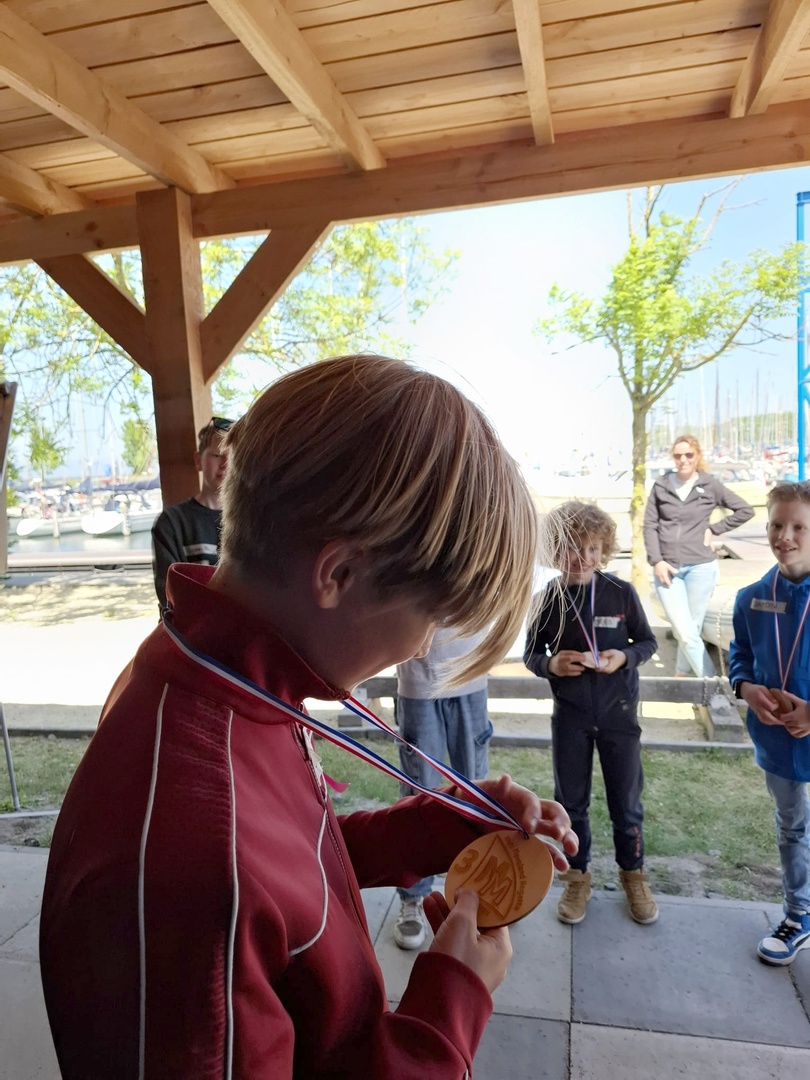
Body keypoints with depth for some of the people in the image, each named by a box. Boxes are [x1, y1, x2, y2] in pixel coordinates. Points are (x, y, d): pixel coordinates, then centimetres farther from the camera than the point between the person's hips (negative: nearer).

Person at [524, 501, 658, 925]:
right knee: (571, 801, 14)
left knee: (626, 799, 14)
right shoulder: (549, 600, -8)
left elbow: (648, 641, 2)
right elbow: (530, 654, 2)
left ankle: (632, 872, 38)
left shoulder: (622, 593, -10)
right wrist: (550, 664, -20)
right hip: (569, 715, 1)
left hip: (618, 712, 0)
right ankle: (577, 875, 36)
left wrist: (624, 657, -17)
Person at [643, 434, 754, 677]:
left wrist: (714, 529, 1)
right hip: (667, 568, 0)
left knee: (691, 632, 6)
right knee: (685, 634, -7)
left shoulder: (710, 485, 3)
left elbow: (745, 510, 9)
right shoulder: (661, 486, 4)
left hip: (700, 567, 0)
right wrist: (656, 561, -6)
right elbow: (650, 525, 3)